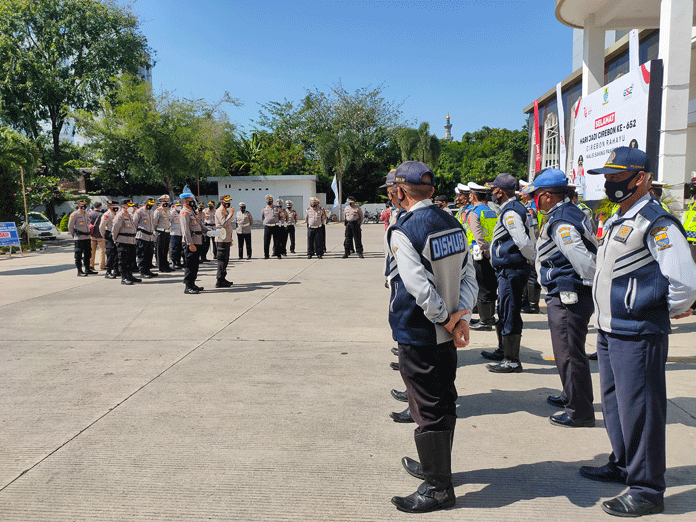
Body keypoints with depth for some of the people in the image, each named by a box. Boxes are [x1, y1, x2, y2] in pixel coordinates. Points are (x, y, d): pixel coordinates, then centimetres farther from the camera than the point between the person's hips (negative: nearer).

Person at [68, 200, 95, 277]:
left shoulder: (86, 214, 13)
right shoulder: (74, 214, -8)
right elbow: (70, 226, -5)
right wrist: (74, 235, 1)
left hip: (87, 237, 7)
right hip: (79, 238, -7)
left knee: (88, 254, 14)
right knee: (78, 255, -3)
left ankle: (87, 269, 24)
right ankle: (79, 271, 0)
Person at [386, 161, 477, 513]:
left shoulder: (403, 232, -18)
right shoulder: (452, 224, 5)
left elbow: (419, 286, -24)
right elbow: (469, 276, 2)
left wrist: (445, 320, -12)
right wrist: (460, 317, -6)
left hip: (417, 335, -8)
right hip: (446, 336, 8)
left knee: (427, 409, 4)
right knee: (443, 402, 20)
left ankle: (439, 487, 17)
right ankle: (434, 465, 39)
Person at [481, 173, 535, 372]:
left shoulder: (510, 212, -18)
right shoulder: (513, 208, 15)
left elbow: (524, 242, -24)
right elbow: (526, 241, 20)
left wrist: (533, 259, -10)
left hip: (511, 271, -11)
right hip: (508, 270, 11)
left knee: (509, 315, -6)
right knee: (505, 313, 21)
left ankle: (512, 361, 1)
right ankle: (504, 351, 35)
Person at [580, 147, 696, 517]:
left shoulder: (655, 222, -16)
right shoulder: (616, 221, 14)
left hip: (637, 337, -9)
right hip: (609, 332, 10)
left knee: (639, 410, 0)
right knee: (614, 403, 20)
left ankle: (647, 489, 14)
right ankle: (622, 465, 37)